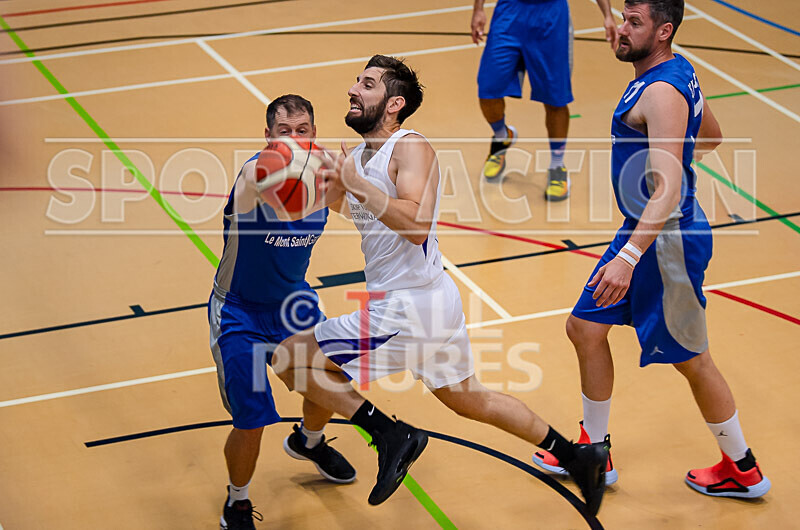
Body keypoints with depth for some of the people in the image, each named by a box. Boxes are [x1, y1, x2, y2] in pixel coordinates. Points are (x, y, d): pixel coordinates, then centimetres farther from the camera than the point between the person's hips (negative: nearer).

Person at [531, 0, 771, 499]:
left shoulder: (662, 93, -25)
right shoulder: (676, 72, 5)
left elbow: (668, 190, -34)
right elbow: (712, 135, 22)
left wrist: (629, 258, -41)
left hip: (667, 240, -10)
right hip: (643, 232, 10)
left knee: (691, 359, 4)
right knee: (586, 328, 14)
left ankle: (743, 470, 23)